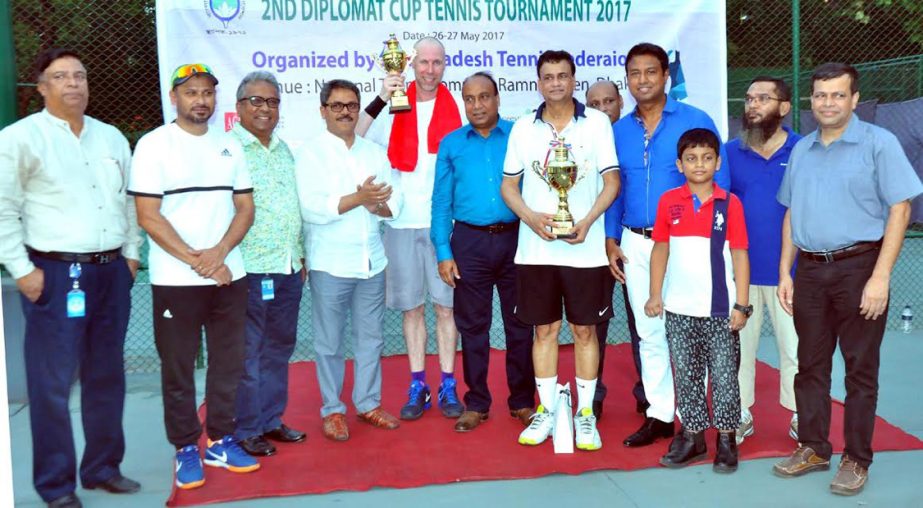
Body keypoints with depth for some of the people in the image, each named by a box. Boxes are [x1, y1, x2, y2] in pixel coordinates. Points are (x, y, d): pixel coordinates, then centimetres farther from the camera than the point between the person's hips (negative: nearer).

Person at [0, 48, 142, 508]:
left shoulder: (111, 137, 14)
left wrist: (130, 253, 12)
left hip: (111, 272, 6)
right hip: (55, 275, -5)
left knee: (107, 376, 13)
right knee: (52, 382, -1)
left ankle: (103, 468, 27)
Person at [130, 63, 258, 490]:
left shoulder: (229, 145, 10)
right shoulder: (154, 145, -3)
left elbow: (245, 207, 7)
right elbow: (148, 217, -8)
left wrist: (218, 253, -9)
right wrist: (195, 260, -14)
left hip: (229, 275, 4)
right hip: (175, 279, -4)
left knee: (228, 363, 9)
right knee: (178, 368, 5)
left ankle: (221, 441, 23)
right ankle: (186, 449, 18)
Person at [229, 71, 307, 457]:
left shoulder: (284, 150, 15)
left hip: (288, 269, 7)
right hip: (250, 270, -7)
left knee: (278, 350, 15)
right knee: (247, 354, 2)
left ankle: (271, 420, 27)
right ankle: (246, 430, 15)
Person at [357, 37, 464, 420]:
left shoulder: (456, 108, 4)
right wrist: (380, 100, -14)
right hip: (402, 221, 1)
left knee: (446, 304, 4)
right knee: (411, 306, 7)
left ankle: (448, 386, 14)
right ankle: (418, 386, 17)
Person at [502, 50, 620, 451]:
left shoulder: (596, 122, 1)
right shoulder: (523, 128, 7)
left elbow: (611, 181, 0)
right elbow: (508, 185, 8)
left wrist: (588, 221, -14)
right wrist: (531, 217, -10)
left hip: (585, 248, -2)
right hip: (535, 248, 2)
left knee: (585, 330, 6)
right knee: (544, 329, 9)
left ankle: (585, 413, 18)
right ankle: (547, 411, 21)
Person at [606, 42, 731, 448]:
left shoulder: (695, 121, -4)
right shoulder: (619, 131, 9)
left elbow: (718, 183, -5)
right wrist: (611, 240, 6)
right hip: (634, 244, 4)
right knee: (649, 333, 10)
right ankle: (659, 415, 21)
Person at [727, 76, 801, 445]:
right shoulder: (730, 151, 4)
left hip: (789, 271, -2)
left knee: (795, 346, 6)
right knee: (738, 343, 10)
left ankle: (800, 416, 20)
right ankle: (740, 414, 23)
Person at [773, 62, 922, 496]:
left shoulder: (878, 143, -4)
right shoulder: (801, 150, 12)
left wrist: (880, 277, -16)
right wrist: (785, 273, 10)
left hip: (858, 268, -5)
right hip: (810, 270, 5)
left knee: (860, 369, 3)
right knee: (810, 364, 11)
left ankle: (856, 460, 14)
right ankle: (813, 448, 24)